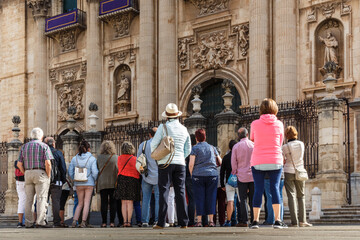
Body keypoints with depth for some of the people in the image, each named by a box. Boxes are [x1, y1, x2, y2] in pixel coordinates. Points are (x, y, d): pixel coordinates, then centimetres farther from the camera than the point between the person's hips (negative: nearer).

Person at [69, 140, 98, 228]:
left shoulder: (74, 159, 3)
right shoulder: (92, 158, -6)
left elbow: (70, 172, 4)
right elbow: (95, 172, -12)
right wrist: (94, 180, 7)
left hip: (78, 184, 3)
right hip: (89, 183, -3)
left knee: (80, 203, 13)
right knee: (87, 203, 3)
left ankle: (74, 221, 2)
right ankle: (83, 222, -1)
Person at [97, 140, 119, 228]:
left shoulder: (99, 157, 0)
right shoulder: (116, 157, -3)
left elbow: (97, 169, 6)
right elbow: (118, 170, -2)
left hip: (102, 183, 1)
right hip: (113, 183, -1)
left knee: (104, 202, 3)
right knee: (113, 202, 4)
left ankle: (104, 222, 1)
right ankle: (112, 222, 0)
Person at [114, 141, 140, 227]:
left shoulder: (119, 158, 5)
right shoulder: (135, 159, -4)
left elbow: (119, 169, 14)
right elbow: (138, 171, -2)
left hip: (122, 179, 2)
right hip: (133, 179, -2)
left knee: (124, 202, 4)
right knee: (130, 202, 0)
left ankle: (125, 221, 0)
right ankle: (129, 221, -3)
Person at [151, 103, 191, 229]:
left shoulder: (163, 127, -4)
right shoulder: (184, 129, 10)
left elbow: (154, 144, -5)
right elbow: (188, 149, 18)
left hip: (165, 163, -3)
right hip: (180, 163, 3)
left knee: (164, 191, -3)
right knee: (180, 192, 5)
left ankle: (161, 222, -6)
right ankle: (183, 222, 4)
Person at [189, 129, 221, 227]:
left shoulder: (195, 148, 1)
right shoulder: (212, 147, 12)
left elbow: (191, 164, -6)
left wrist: (191, 174, 8)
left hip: (198, 175, -2)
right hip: (212, 175, 2)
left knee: (199, 198, 1)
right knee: (211, 197, 4)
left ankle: (199, 221, -1)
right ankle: (211, 220, 1)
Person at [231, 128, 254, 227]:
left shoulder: (236, 146, -2)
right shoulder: (254, 145, 1)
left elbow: (233, 162, 0)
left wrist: (235, 172, 12)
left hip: (242, 176, -1)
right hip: (253, 176, 1)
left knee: (243, 199, 0)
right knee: (253, 199, 6)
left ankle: (244, 221, -5)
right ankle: (254, 220, 5)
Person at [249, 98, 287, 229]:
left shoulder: (255, 124, -1)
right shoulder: (279, 124, 0)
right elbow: (280, 143, 11)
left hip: (257, 161, 0)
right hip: (275, 160, 0)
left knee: (258, 189, 3)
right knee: (275, 187, 1)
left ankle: (255, 220, 3)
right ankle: (277, 220, -5)